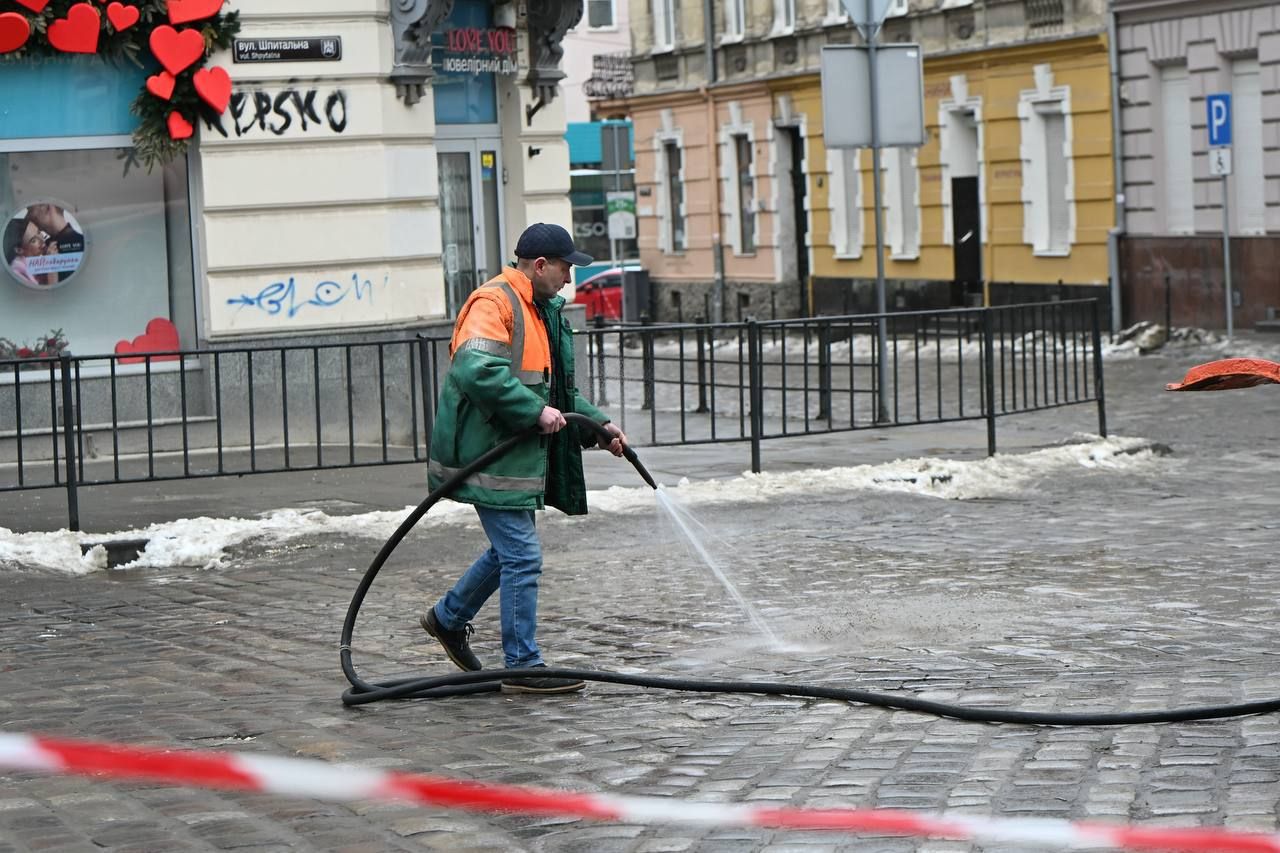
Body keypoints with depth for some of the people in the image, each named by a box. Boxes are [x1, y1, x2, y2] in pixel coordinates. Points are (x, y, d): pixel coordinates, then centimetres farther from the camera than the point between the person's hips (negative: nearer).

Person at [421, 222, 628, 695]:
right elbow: (477, 371, -30)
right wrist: (536, 411, -26)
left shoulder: (540, 311, 18)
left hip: (518, 454, 10)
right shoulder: (494, 303, -16)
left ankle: (448, 617, 37)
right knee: (522, 556, -8)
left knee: (510, 549, 20)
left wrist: (598, 425, 14)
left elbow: (557, 388, 25)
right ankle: (523, 666, -1)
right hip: (489, 455, -10)